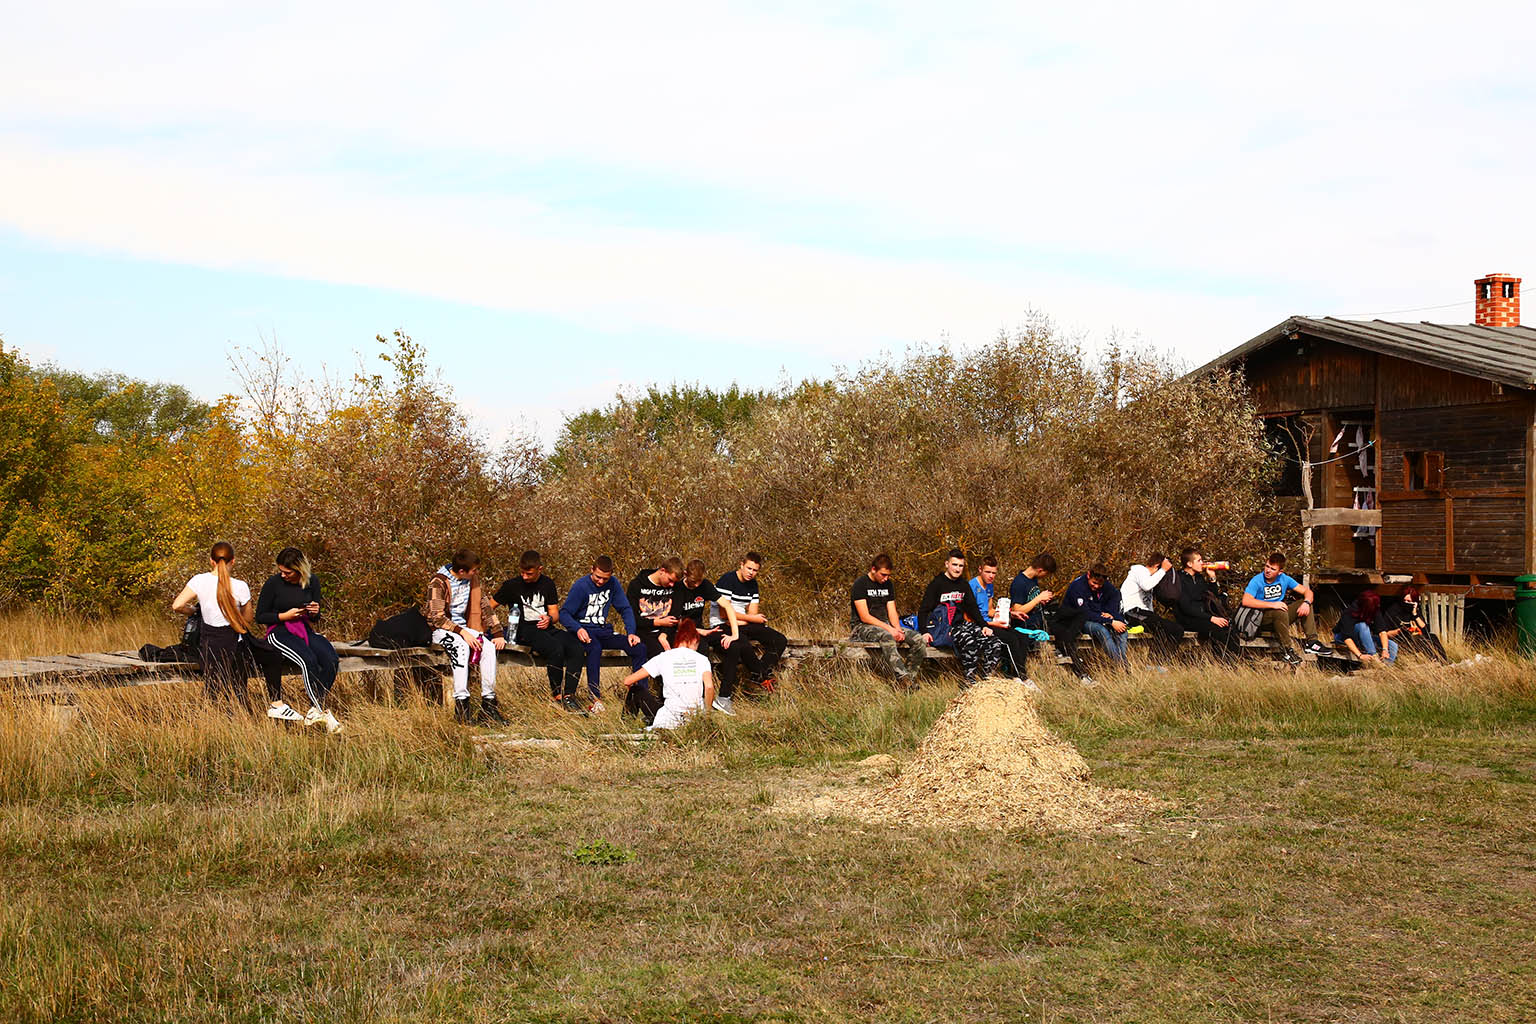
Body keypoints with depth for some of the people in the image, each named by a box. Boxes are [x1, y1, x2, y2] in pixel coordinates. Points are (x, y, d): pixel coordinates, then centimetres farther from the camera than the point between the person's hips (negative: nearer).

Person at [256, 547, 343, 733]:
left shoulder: (312, 582, 6)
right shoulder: (273, 583, -5)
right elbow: (260, 617, 0)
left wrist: (315, 613, -8)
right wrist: (284, 616, -14)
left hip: (305, 630, 5)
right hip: (279, 632, -5)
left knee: (331, 660, -26)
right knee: (308, 660, -34)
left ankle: (313, 712, -20)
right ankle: (322, 712, -31)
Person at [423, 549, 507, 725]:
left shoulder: (473, 580, 6)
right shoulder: (438, 582, -14)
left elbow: (486, 607, 10)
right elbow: (436, 617, -19)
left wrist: (498, 634, 0)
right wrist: (461, 632, -28)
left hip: (463, 628, 6)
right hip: (440, 629, -6)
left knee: (489, 647, -23)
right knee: (461, 646, -37)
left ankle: (488, 703, -22)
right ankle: (461, 704, -37)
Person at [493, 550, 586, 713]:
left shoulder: (547, 584, 13)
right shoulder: (512, 585, 3)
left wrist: (550, 618, -9)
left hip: (546, 628, 5)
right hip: (524, 631, -5)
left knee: (577, 648, -24)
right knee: (556, 648, -34)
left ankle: (568, 695, -23)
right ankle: (556, 694, -18)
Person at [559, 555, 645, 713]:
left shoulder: (613, 584, 5)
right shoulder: (580, 586, -9)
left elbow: (625, 609, 10)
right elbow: (564, 613, -9)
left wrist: (631, 632, -7)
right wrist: (578, 629, -28)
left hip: (603, 632, 5)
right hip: (584, 631, -5)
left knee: (639, 648, -16)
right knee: (595, 647, -40)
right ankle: (595, 699, -40)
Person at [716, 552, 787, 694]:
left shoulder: (752, 584, 11)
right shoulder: (727, 581, -13)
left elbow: (753, 614, 8)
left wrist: (740, 621, -15)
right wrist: (751, 618, -12)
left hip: (743, 625, 8)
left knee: (780, 640, -8)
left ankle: (759, 676, -20)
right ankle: (764, 677, -21)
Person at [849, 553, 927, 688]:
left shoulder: (888, 584, 14)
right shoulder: (860, 584, -8)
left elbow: (892, 612, 12)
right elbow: (864, 617, -15)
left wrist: (898, 629, -10)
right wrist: (889, 629, -20)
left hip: (885, 626, 7)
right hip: (862, 627, -7)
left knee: (919, 640, -15)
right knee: (886, 636, -41)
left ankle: (911, 680, -15)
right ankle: (903, 678, -50)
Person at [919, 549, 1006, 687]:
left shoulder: (963, 584, 16)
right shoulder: (937, 584, -3)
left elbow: (973, 607, 19)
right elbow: (923, 610, -6)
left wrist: (984, 626, 2)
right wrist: (924, 632, -22)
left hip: (960, 624, 7)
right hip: (941, 627, -7)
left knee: (995, 644, -15)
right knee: (969, 642, -37)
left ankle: (985, 679, -12)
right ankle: (970, 682, -29)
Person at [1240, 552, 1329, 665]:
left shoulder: (1284, 579, 2)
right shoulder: (1257, 580, -14)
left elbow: (1307, 591, 5)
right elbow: (1246, 601, -29)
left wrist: (1306, 603, -20)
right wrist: (1272, 605, -33)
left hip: (1280, 618, 6)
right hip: (1262, 620, -6)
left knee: (1305, 603, -6)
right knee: (1280, 612, -35)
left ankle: (1312, 642, -12)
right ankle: (1287, 651, -30)